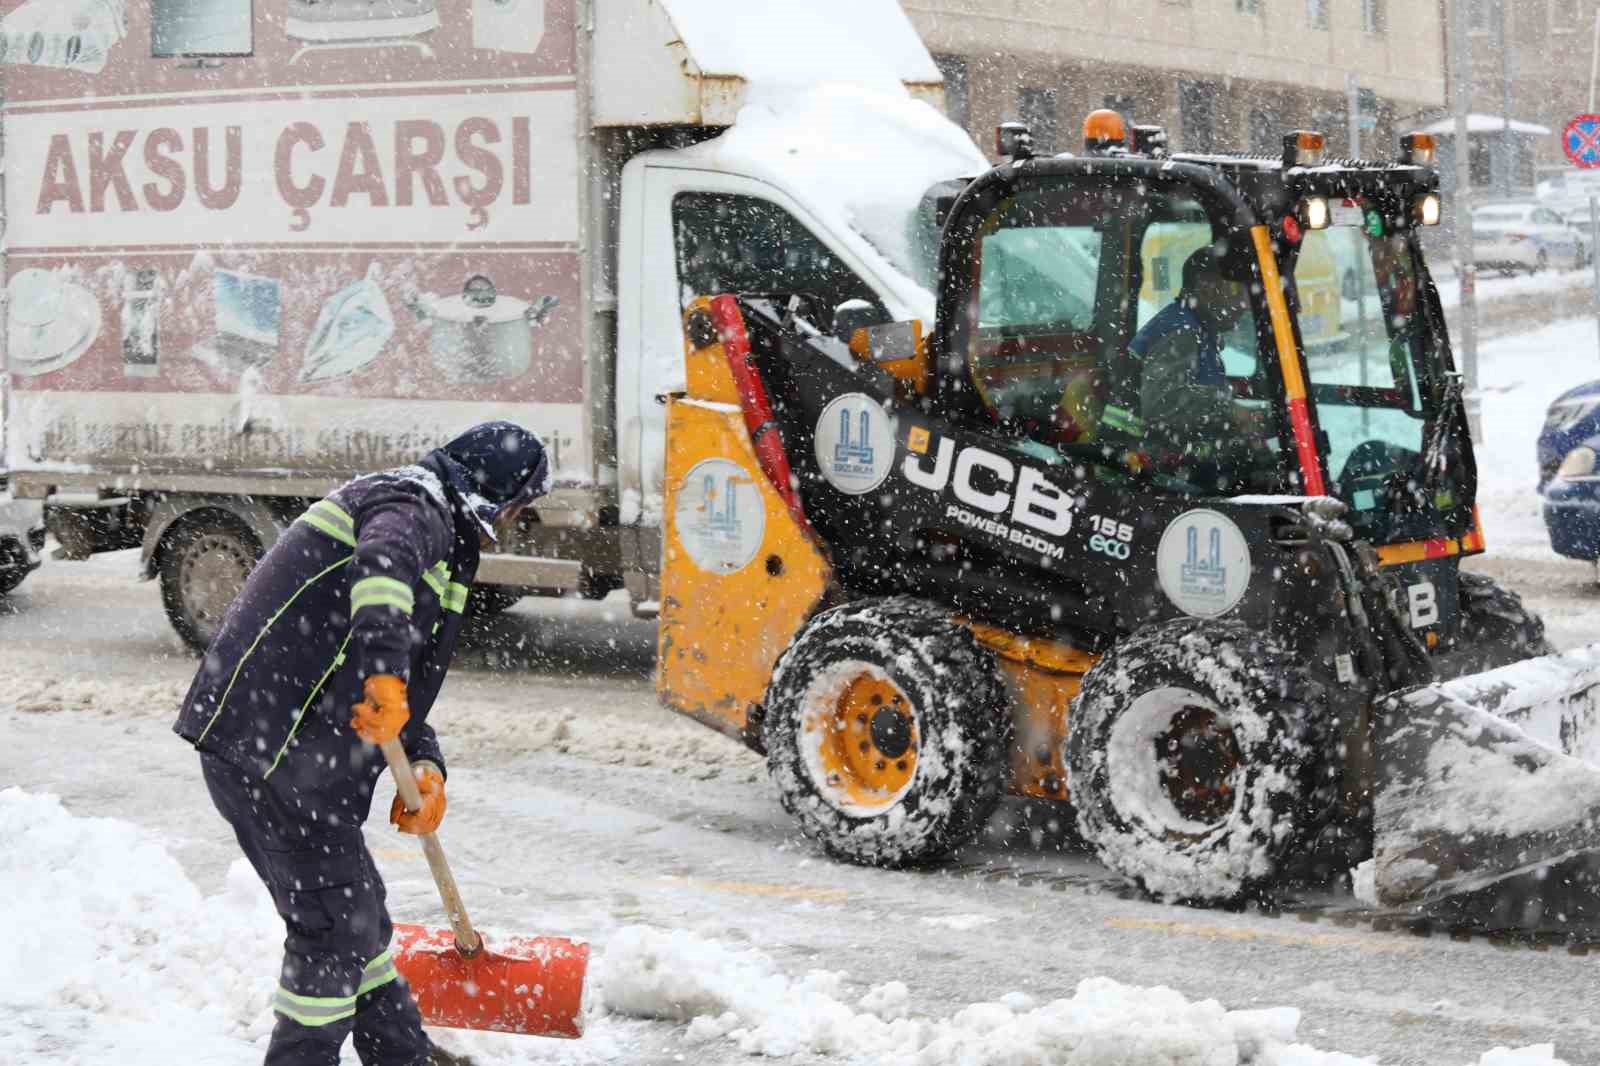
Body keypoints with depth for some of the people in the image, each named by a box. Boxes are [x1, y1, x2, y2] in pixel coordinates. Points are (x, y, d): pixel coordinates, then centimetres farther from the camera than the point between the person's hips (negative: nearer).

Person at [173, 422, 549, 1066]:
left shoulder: (437, 538, 25)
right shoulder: (413, 504, -8)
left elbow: (407, 685, 25)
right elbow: (384, 559, -35)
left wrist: (424, 764, 7)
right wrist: (384, 668, -49)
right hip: (271, 750, -11)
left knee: (355, 909, 22)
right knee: (335, 922, -5)